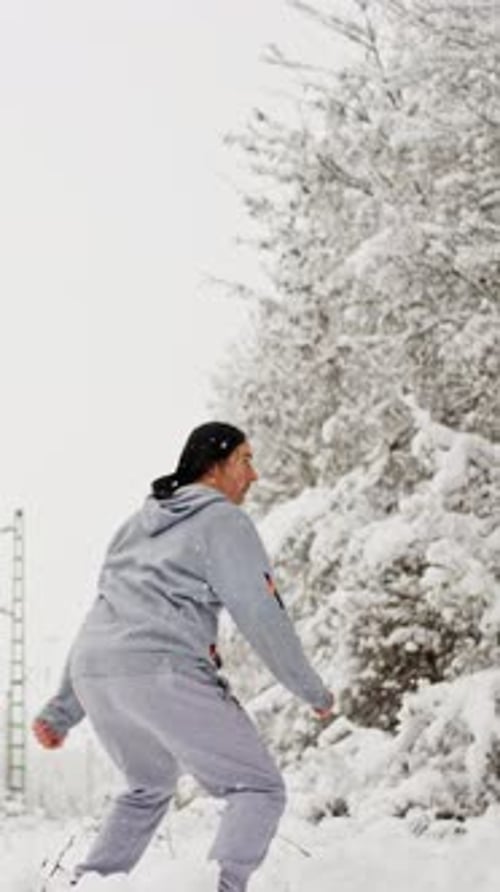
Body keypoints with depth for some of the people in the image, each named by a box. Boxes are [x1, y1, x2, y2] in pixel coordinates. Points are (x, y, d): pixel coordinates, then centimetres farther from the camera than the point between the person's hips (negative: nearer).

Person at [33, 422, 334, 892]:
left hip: (93, 675, 8)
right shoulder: (224, 521, 4)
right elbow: (262, 617, -2)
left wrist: (63, 709, 27)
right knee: (259, 788, 1)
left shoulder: (139, 524, 28)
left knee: (149, 786, 31)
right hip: (163, 670, -8)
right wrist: (314, 692, 9)